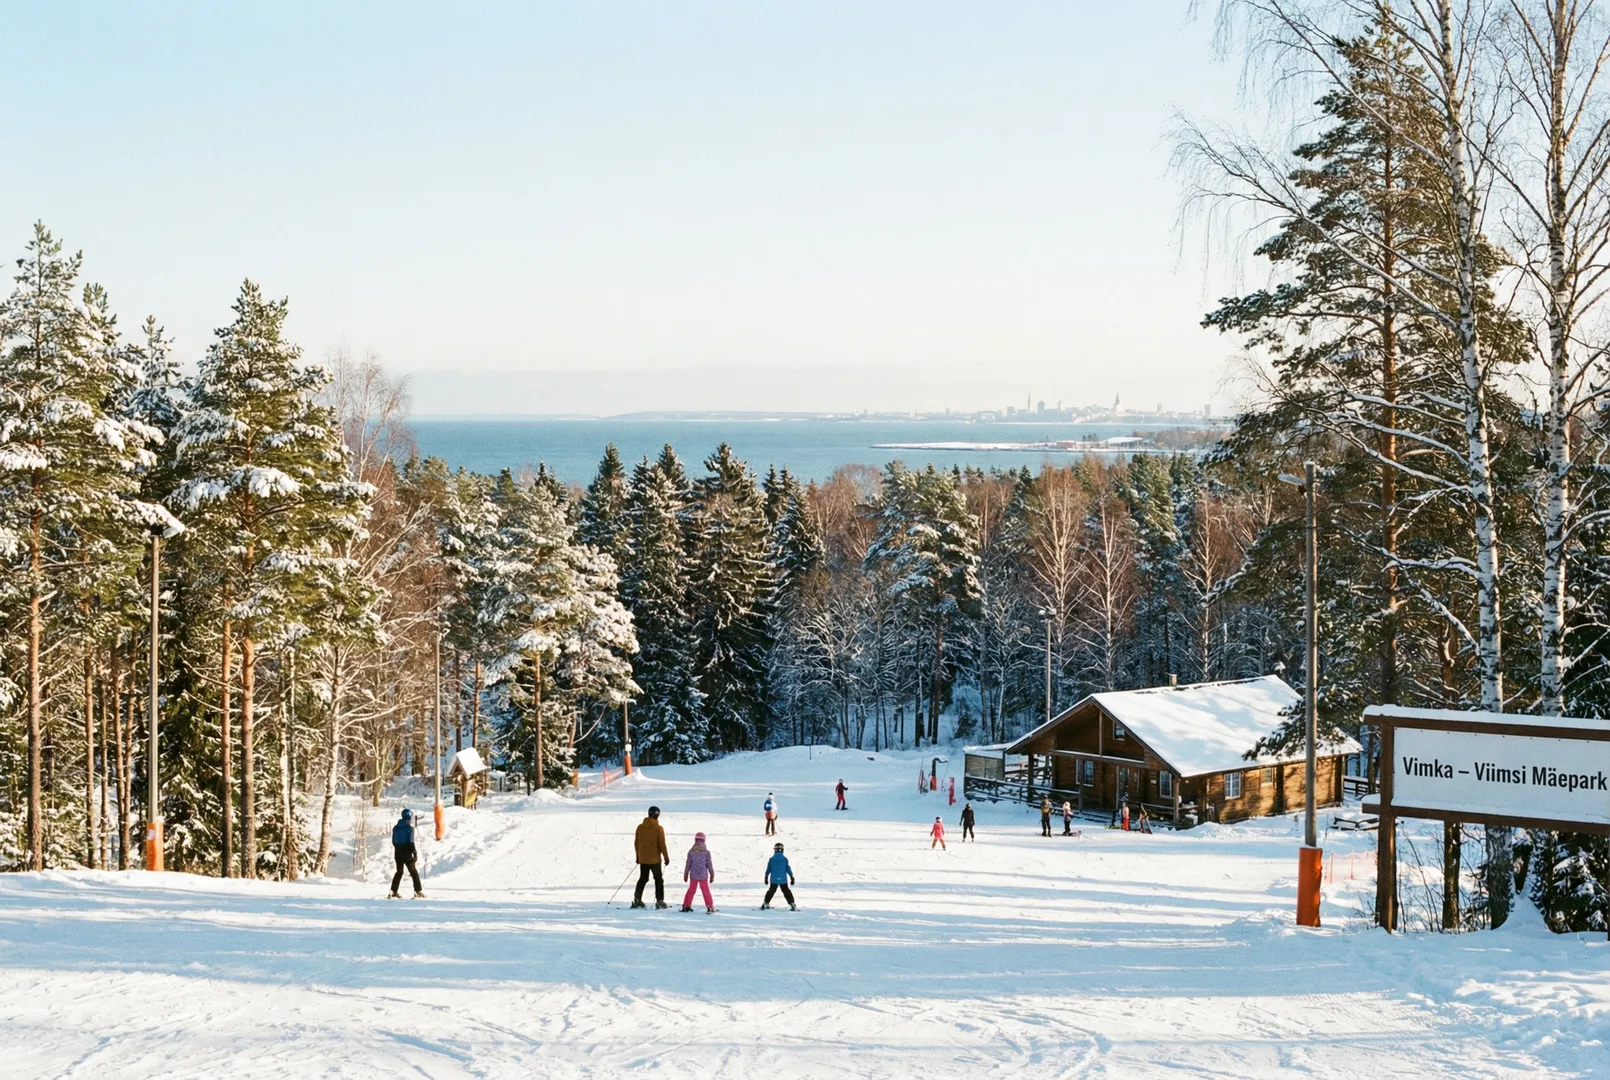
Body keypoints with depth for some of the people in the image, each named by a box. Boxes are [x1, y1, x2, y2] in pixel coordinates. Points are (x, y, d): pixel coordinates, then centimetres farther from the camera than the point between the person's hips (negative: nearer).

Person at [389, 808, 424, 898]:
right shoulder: (409, 828, -14)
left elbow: (394, 841, 12)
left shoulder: (395, 828, 6)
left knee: (399, 872, 17)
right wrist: (415, 853, -12)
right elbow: (410, 842, -17)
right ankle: (418, 891, 0)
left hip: (398, 854, 6)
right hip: (407, 854, -6)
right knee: (414, 872, 3)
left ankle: (393, 891, 14)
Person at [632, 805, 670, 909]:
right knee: (658, 879, 7)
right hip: (655, 859, -4)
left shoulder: (640, 827, 0)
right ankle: (659, 900, 3)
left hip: (643, 859, 4)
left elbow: (637, 843, 6)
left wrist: (638, 857, 17)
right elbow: (662, 844, -11)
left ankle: (637, 900, 10)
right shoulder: (659, 828, -12)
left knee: (643, 879, 15)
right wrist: (666, 857, -1)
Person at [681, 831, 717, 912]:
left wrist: (685, 874, 12)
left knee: (691, 890, 14)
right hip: (703, 875, -1)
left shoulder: (691, 852, -5)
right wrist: (712, 875, 7)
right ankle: (710, 907, -2)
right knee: (706, 891, 3)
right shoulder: (706, 852, -8)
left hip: (693, 875, 1)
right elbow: (709, 865, -4)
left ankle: (686, 906, 20)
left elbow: (688, 864, 0)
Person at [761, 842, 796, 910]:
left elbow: (768, 869, 1)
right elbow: (788, 869, -4)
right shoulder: (784, 859, -7)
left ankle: (765, 903, 20)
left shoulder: (771, 859, -5)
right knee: (787, 892, 9)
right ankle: (791, 904, 2)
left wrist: (766, 878, 13)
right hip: (783, 880, -1)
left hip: (773, 879, 1)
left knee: (771, 891, 18)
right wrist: (792, 877, 4)